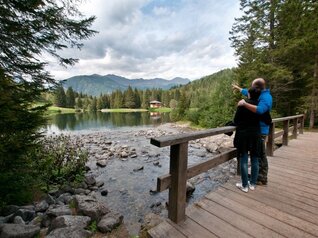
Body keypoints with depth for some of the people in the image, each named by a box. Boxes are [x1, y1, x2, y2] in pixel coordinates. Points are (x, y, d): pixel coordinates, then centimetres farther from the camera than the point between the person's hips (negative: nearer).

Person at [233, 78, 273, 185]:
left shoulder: (265, 98, -18)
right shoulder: (260, 95, 12)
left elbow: (259, 110, -38)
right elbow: (247, 92, 30)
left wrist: (244, 104, -38)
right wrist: (238, 88, 42)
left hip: (260, 130, -10)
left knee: (260, 155, -1)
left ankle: (262, 179, 11)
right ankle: (257, 175, 29)